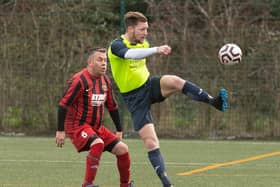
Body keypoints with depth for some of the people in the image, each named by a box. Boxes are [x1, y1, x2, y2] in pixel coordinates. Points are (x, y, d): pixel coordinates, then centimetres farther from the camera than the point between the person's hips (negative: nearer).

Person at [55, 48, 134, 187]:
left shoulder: (105, 81, 8)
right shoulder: (79, 80, -16)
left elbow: (112, 107, 19)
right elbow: (63, 105, -16)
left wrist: (119, 130, 19)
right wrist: (60, 131, -18)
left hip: (97, 127, 8)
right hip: (77, 127, -8)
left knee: (122, 149, 2)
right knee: (98, 143, -34)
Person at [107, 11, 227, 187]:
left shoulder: (144, 43, 5)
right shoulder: (117, 45, -18)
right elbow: (131, 54, -42)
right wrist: (156, 49, -55)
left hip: (149, 85, 4)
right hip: (135, 97, -4)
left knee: (175, 81, -30)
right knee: (151, 142, -13)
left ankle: (214, 101, -33)